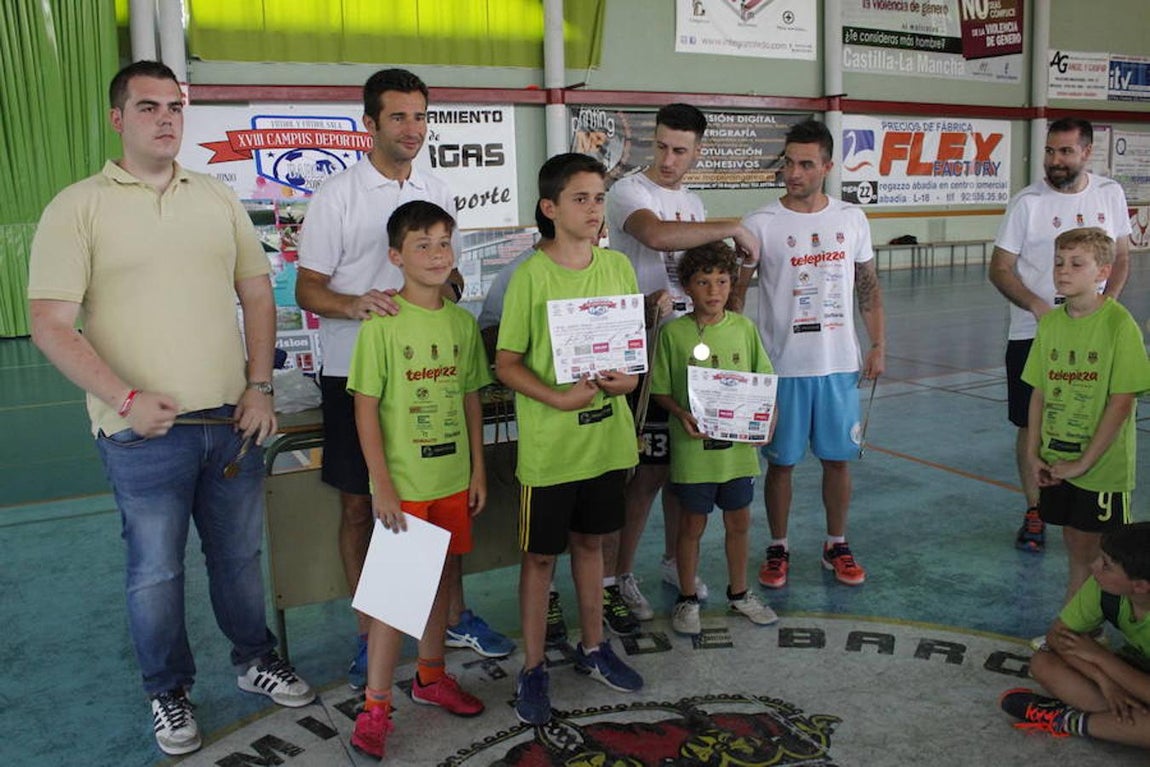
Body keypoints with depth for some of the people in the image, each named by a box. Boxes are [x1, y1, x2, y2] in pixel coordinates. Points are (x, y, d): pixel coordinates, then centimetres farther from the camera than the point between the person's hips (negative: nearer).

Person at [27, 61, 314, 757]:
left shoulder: (219, 199, 9)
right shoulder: (78, 208, -3)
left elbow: (258, 294, 11)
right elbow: (51, 325, -8)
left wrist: (259, 387, 1)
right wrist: (125, 398, -18)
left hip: (233, 419, 3)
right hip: (143, 431, -3)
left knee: (240, 553, 16)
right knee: (156, 570, 9)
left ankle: (255, 658, 37)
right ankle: (168, 690, 29)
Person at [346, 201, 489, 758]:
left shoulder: (463, 323, 5)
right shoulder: (382, 326, -11)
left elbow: (471, 399, 10)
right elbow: (365, 409, -11)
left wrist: (478, 470, 9)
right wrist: (382, 484, -14)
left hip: (453, 479, 5)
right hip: (402, 483, -5)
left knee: (439, 577, 17)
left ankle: (431, 676, 35)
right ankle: (375, 707, 12)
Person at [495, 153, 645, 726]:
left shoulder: (618, 266, 3)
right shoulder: (531, 276, -12)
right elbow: (507, 364, -9)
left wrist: (628, 377, -9)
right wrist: (558, 398, -23)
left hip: (606, 437, 5)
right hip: (549, 446, -5)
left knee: (590, 542, 20)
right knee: (540, 554, 8)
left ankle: (593, 648, 38)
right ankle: (533, 668, 24)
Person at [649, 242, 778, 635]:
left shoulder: (744, 328, 1)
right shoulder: (673, 332, -8)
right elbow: (660, 390, -3)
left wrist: (767, 418, -9)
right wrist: (682, 414, -19)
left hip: (739, 446, 3)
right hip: (693, 447, -3)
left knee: (739, 521, 16)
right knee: (693, 524, 10)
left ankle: (739, 593, 37)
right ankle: (687, 599, 28)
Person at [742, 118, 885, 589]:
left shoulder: (851, 219, 5)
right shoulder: (761, 224, -6)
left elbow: (868, 287, 13)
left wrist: (878, 345, 8)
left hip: (839, 364, 3)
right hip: (783, 367, -3)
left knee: (837, 458, 11)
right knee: (780, 462, 7)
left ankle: (837, 545, 29)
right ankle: (778, 549, 24)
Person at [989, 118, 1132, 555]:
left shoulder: (1110, 195, 3)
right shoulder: (1028, 202, -6)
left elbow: (1121, 259, 11)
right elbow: (1000, 270, -6)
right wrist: (1038, 307, -20)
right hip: (1032, 335, -2)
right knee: (1031, 427, 4)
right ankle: (1034, 513, 18)